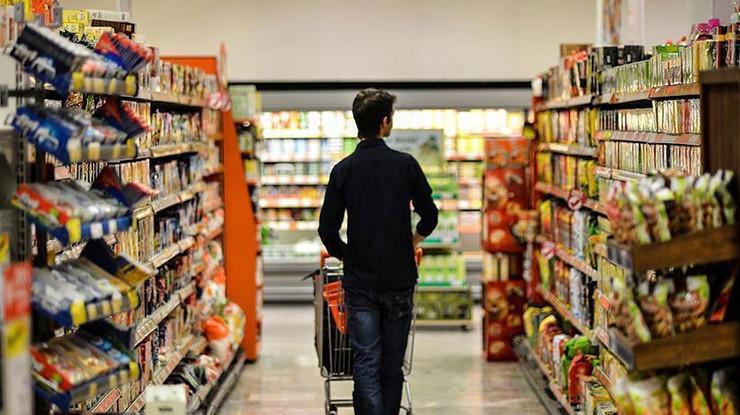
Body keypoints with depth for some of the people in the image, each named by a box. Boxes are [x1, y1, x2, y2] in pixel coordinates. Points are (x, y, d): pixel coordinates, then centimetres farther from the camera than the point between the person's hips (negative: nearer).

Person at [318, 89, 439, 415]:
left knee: (366, 363, -1)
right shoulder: (405, 164, -4)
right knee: (392, 364, 11)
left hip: (360, 281, 0)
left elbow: (327, 229, -4)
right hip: (400, 278, 0)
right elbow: (429, 216, 2)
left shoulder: (343, 170, -2)